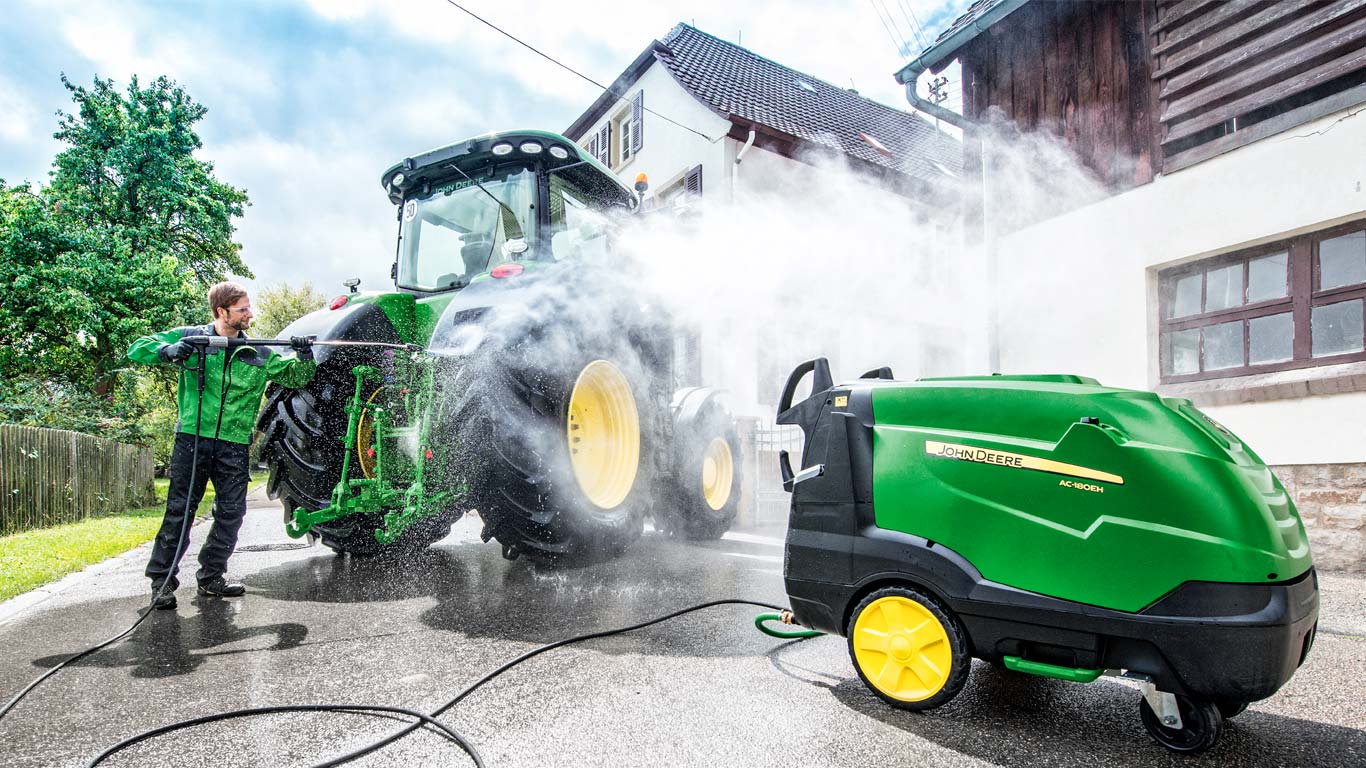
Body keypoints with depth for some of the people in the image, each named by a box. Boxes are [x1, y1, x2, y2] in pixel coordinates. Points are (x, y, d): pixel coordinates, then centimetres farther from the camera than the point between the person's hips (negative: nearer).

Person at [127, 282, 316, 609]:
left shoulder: (259, 355, 10)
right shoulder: (190, 337, 4)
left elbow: (294, 377, 13)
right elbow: (137, 349, 5)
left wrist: (303, 358, -9)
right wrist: (168, 352, -16)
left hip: (234, 444, 3)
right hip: (192, 436, -3)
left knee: (232, 512, 4)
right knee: (179, 508, -1)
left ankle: (211, 576, 19)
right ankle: (162, 580, 11)